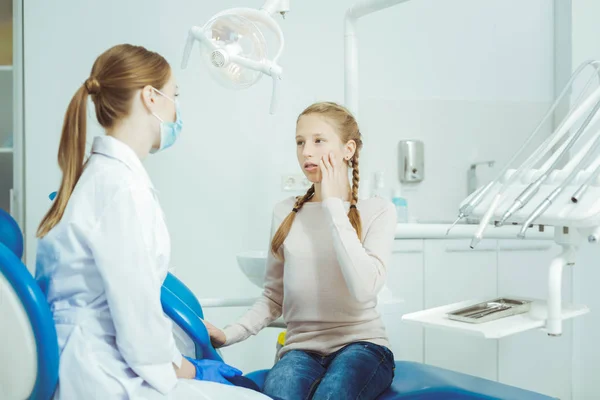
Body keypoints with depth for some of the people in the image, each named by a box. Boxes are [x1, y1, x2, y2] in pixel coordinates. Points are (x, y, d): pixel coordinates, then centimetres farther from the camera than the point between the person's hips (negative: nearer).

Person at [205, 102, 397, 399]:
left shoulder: (378, 211, -2)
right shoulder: (285, 213, 7)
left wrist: (334, 206, -12)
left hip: (361, 344, -1)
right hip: (301, 349, 1)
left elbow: (364, 288, -19)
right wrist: (229, 335, -5)